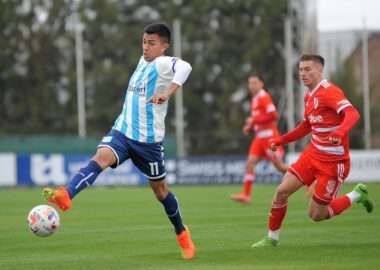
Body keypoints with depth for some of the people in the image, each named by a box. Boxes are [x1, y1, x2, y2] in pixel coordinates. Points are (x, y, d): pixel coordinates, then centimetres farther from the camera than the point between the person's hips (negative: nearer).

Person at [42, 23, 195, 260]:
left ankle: (182, 233, 31)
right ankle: (66, 196, -47)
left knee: (159, 187, 10)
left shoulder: (163, 63, -13)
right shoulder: (143, 61, 11)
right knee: (100, 158, -24)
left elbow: (184, 67, -35)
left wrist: (166, 94, -48)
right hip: (122, 131, 5)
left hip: (148, 139, -5)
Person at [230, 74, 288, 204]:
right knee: (250, 163, -3)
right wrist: (250, 126, 10)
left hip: (268, 135, -9)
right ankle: (246, 195, -6)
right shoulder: (254, 99, 17)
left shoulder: (264, 97, -11)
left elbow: (273, 115, -20)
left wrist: (254, 120, -18)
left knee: (279, 165, -5)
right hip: (260, 136, 9)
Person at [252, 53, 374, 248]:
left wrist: (340, 132, -53)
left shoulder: (330, 92, -17)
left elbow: (352, 114, -34)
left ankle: (357, 195, 18)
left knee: (316, 215, -3)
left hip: (333, 162, -8)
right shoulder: (309, 96, 10)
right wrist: (281, 140, 21)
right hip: (312, 154, 8)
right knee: (282, 191, -3)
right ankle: (272, 238, 14)